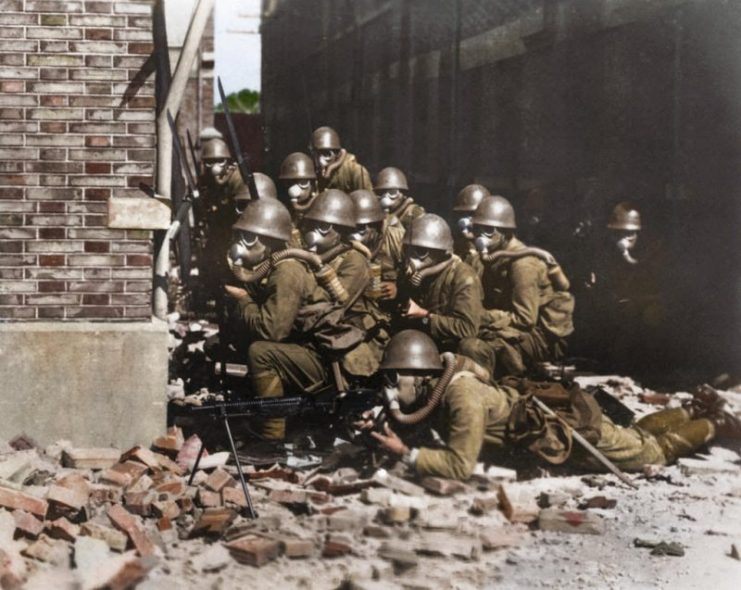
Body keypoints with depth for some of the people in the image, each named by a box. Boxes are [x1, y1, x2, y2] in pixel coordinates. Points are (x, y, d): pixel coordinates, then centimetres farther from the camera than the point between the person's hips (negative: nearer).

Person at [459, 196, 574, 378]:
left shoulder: (522, 263, -17)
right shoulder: (494, 258, 11)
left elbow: (525, 319, -21)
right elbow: (489, 302, 11)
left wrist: (481, 316, -18)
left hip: (542, 336, -9)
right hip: (517, 331, 9)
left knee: (473, 348, -27)